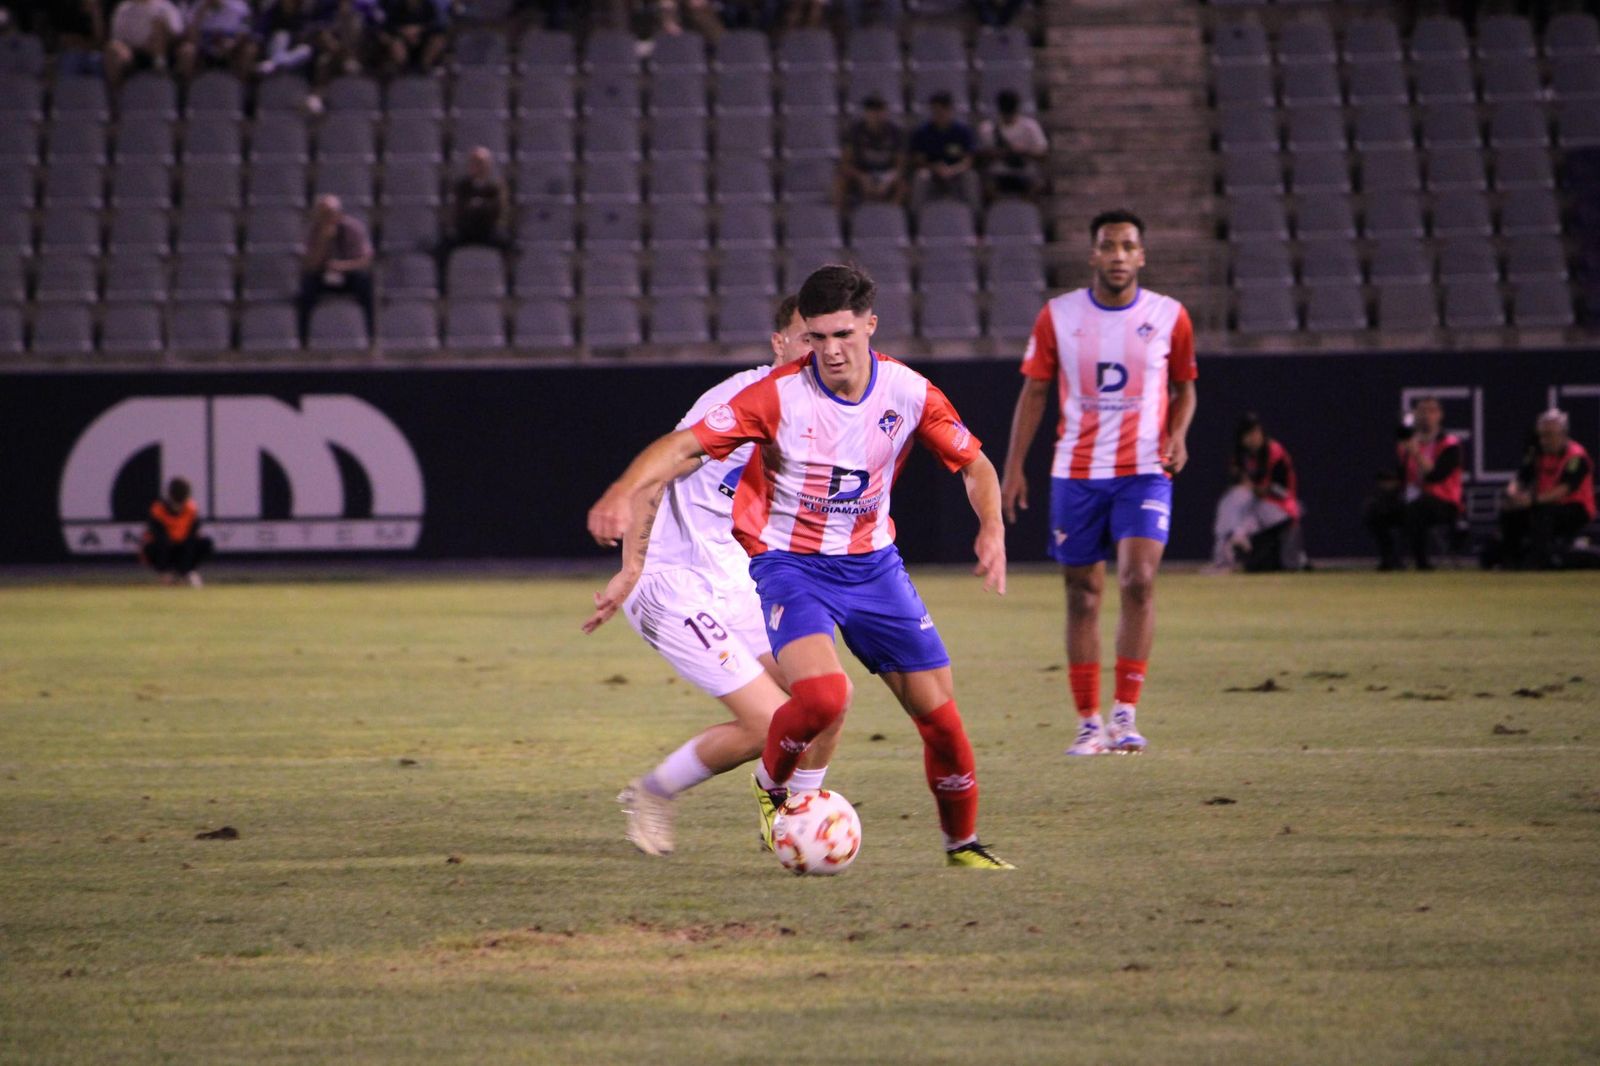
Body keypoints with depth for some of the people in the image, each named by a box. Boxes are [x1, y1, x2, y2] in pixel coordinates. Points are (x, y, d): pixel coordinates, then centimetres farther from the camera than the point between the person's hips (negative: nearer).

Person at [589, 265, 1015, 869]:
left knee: (939, 713, 0)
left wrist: (992, 529, -11)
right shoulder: (780, 395, -18)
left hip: (872, 563, 4)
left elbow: (973, 463, 7)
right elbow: (683, 445, -22)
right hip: (791, 564, -4)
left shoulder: (908, 392, -7)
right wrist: (623, 493, -39)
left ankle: (963, 843, 23)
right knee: (823, 695, -29)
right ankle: (772, 786, 3)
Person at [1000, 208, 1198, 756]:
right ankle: (1089, 721, 11)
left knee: (1139, 579, -19)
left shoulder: (1168, 316, 1)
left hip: (1144, 471, -1)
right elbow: (1034, 390, 8)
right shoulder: (1059, 315, 2)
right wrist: (1014, 465, 3)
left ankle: (1125, 712, -12)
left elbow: (1184, 386, 13)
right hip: (1076, 473, 1)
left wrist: (1178, 435, -6)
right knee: (1083, 593, 3)